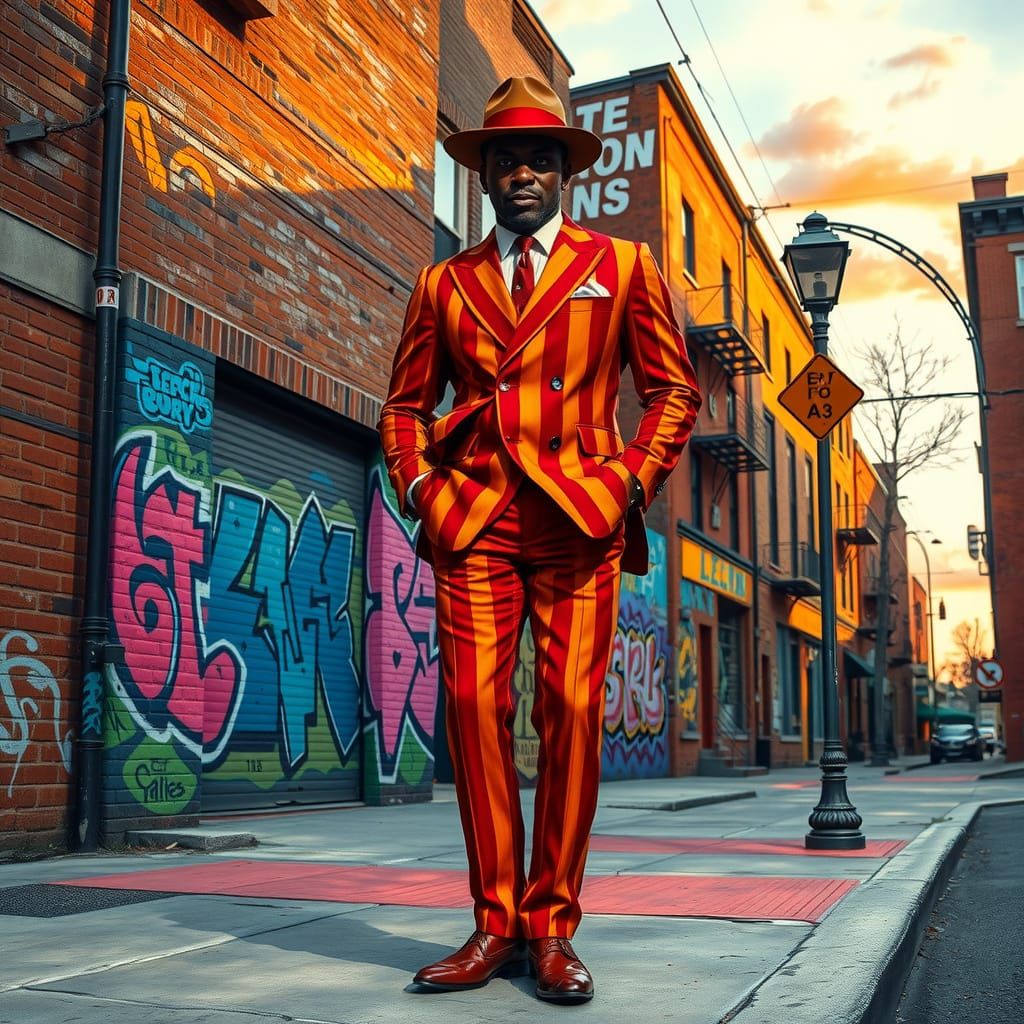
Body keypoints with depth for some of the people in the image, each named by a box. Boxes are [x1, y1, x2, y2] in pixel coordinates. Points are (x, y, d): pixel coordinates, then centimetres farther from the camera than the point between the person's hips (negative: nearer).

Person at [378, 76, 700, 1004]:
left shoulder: (623, 266, 13)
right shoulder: (444, 283, 17)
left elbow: (675, 389, 12)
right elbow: (406, 405, 21)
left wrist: (633, 481, -2)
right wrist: (416, 483, 3)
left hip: (579, 518, -1)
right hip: (472, 519, 2)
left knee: (572, 710, -7)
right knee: (474, 705, -6)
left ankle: (553, 928, 4)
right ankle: (496, 925, 4)